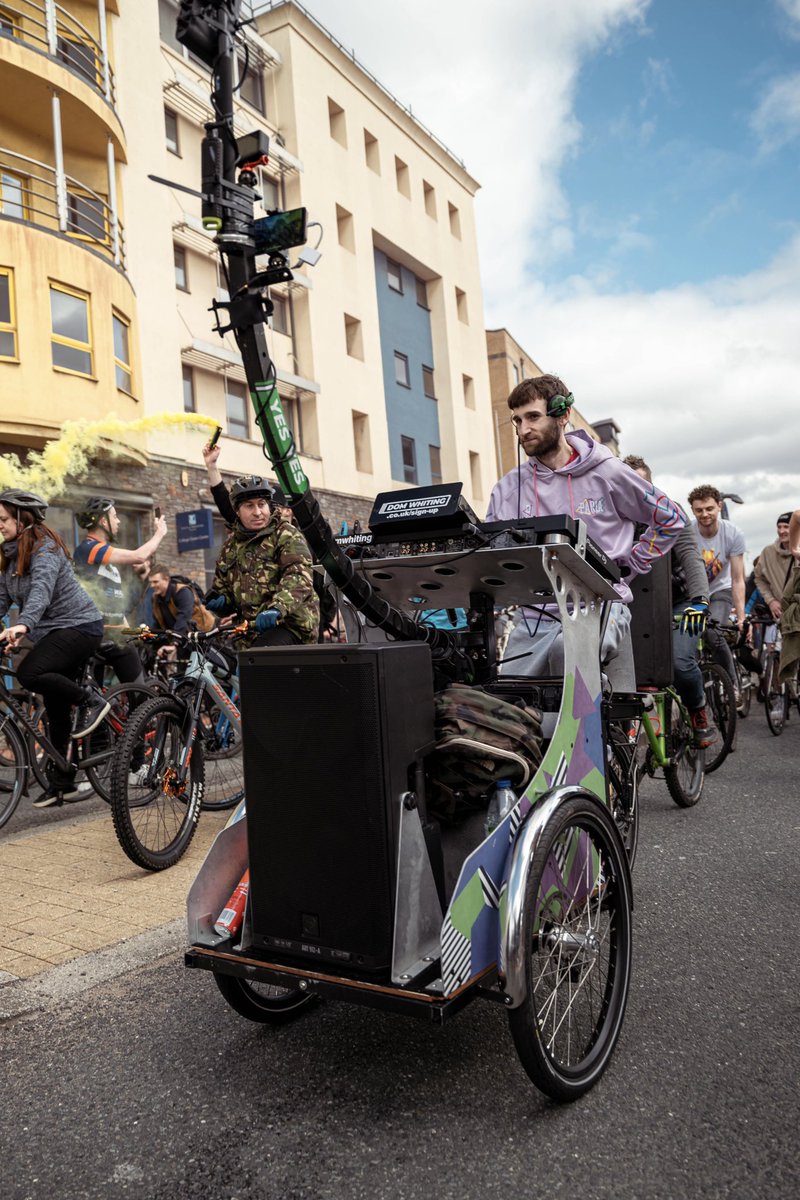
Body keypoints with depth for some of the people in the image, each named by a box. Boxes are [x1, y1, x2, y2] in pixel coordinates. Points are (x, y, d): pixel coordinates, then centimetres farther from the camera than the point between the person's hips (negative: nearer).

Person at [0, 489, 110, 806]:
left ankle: (92, 700, -9)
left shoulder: (45, 547, -14)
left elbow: (41, 589, -30)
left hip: (77, 625, -9)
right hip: (52, 631, 9)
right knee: (55, 709, 9)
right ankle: (62, 782, 17)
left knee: (29, 673, -29)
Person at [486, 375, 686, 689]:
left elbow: (670, 519, 12)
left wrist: (628, 566, 5)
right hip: (534, 613, 4)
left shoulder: (606, 473, 2)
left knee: (568, 647, -35)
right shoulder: (508, 488, 10)